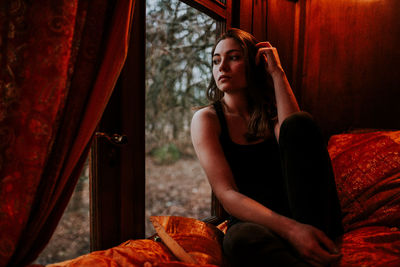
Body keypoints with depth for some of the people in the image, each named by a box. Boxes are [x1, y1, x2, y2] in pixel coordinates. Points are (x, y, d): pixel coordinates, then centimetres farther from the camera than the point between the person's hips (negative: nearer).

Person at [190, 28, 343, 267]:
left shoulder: (270, 112, 11)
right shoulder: (206, 119, 0)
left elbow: (295, 136, -15)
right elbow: (226, 194, -13)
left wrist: (277, 72, -9)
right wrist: (291, 229, -27)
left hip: (308, 214, 4)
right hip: (252, 221, -3)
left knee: (300, 122, -20)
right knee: (240, 239, -40)